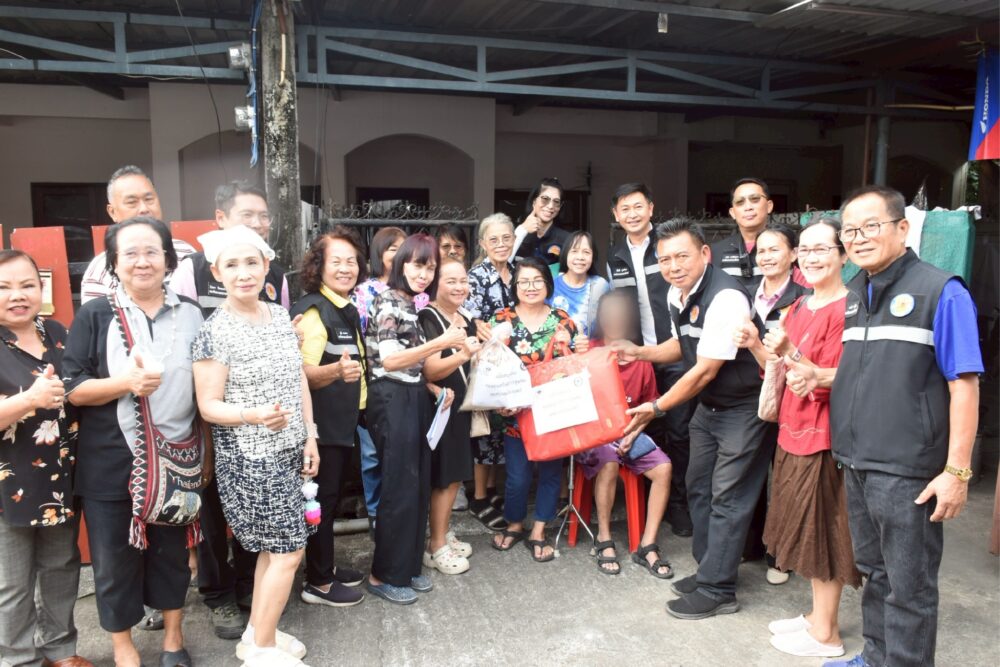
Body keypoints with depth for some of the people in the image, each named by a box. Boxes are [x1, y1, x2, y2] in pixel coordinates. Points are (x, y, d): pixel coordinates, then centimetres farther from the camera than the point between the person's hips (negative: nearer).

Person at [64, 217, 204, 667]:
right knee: (114, 558, 12)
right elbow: (70, 389, -7)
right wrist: (125, 382, -24)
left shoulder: (191, 315, 2)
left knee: (172, 551, 16)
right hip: (110, 465, -1)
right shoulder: (94, 316, -4)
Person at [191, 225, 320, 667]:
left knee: (273, 547, 16)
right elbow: (208, 405, -14)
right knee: (288, 551, -1)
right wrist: (254, 415, -32)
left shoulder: (280, 315, 4)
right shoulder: (214, 332, -15)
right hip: (248, 459, -7)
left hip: (287, 452, 7)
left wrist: (310, 437, 7)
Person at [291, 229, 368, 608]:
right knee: (323, 498, 1)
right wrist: (336, 370, -44)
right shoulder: (314, 310, -17)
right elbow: (304, 372, -28)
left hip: (344, 419, 9)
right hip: (321, 420, -9)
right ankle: (317, 583, 13)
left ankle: (325, 566, 31)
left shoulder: (348, 309, 10)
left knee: (332, 495, 17)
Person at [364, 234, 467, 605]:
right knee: (400, 490, -2)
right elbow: (390, 360, -21)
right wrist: (441, 343, -26)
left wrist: (435, 389, 7)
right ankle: (383, 575, 12)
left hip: (415, 398, 9)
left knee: (420, 486, 12)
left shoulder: (417, 306, 15)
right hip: (392, 401, -9)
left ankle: (408, 566, 25)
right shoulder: (387, 302, -11)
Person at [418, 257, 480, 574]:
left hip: (462, 407, 8)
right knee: (444, 477, -2)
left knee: (456, 474, 14)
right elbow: (430, 370, -24)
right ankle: (436, 547, 11)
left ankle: (444, 535, 28)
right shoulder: (428, 318, -13)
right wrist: (462, 355, -38)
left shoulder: (467, 321, 12)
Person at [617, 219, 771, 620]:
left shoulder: (726, 298, -28)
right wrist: (639, 353, 1)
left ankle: (717, 590, 11)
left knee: (727, 497, -2)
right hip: (707, 405, 9)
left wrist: (656, 408, -18)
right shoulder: (676, 294, -2)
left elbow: (705, 370, -25)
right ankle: (709, 570, 31)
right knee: (699, 488, 15)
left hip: (744, 408, -9)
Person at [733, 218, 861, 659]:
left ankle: (825, 634, 19)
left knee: (821, 532, 4)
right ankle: (818, 615, 33)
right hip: (794, 430, 8)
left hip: (823, 436, -8)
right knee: (809, 532, 17)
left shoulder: (846, 310, -15)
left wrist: (790, 353, -30)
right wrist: (756, 347, -2)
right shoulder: (799, 306, 10)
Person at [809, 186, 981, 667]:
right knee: (874, 572, 21)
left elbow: (964, 384, -14)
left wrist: (956, 471, -17)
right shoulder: (853, 296, 10)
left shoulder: (940, 292, -11)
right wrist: (819, 377, 1)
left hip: (907, 471, -7)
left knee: (908, 587, 7)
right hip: (856, 464, 7)